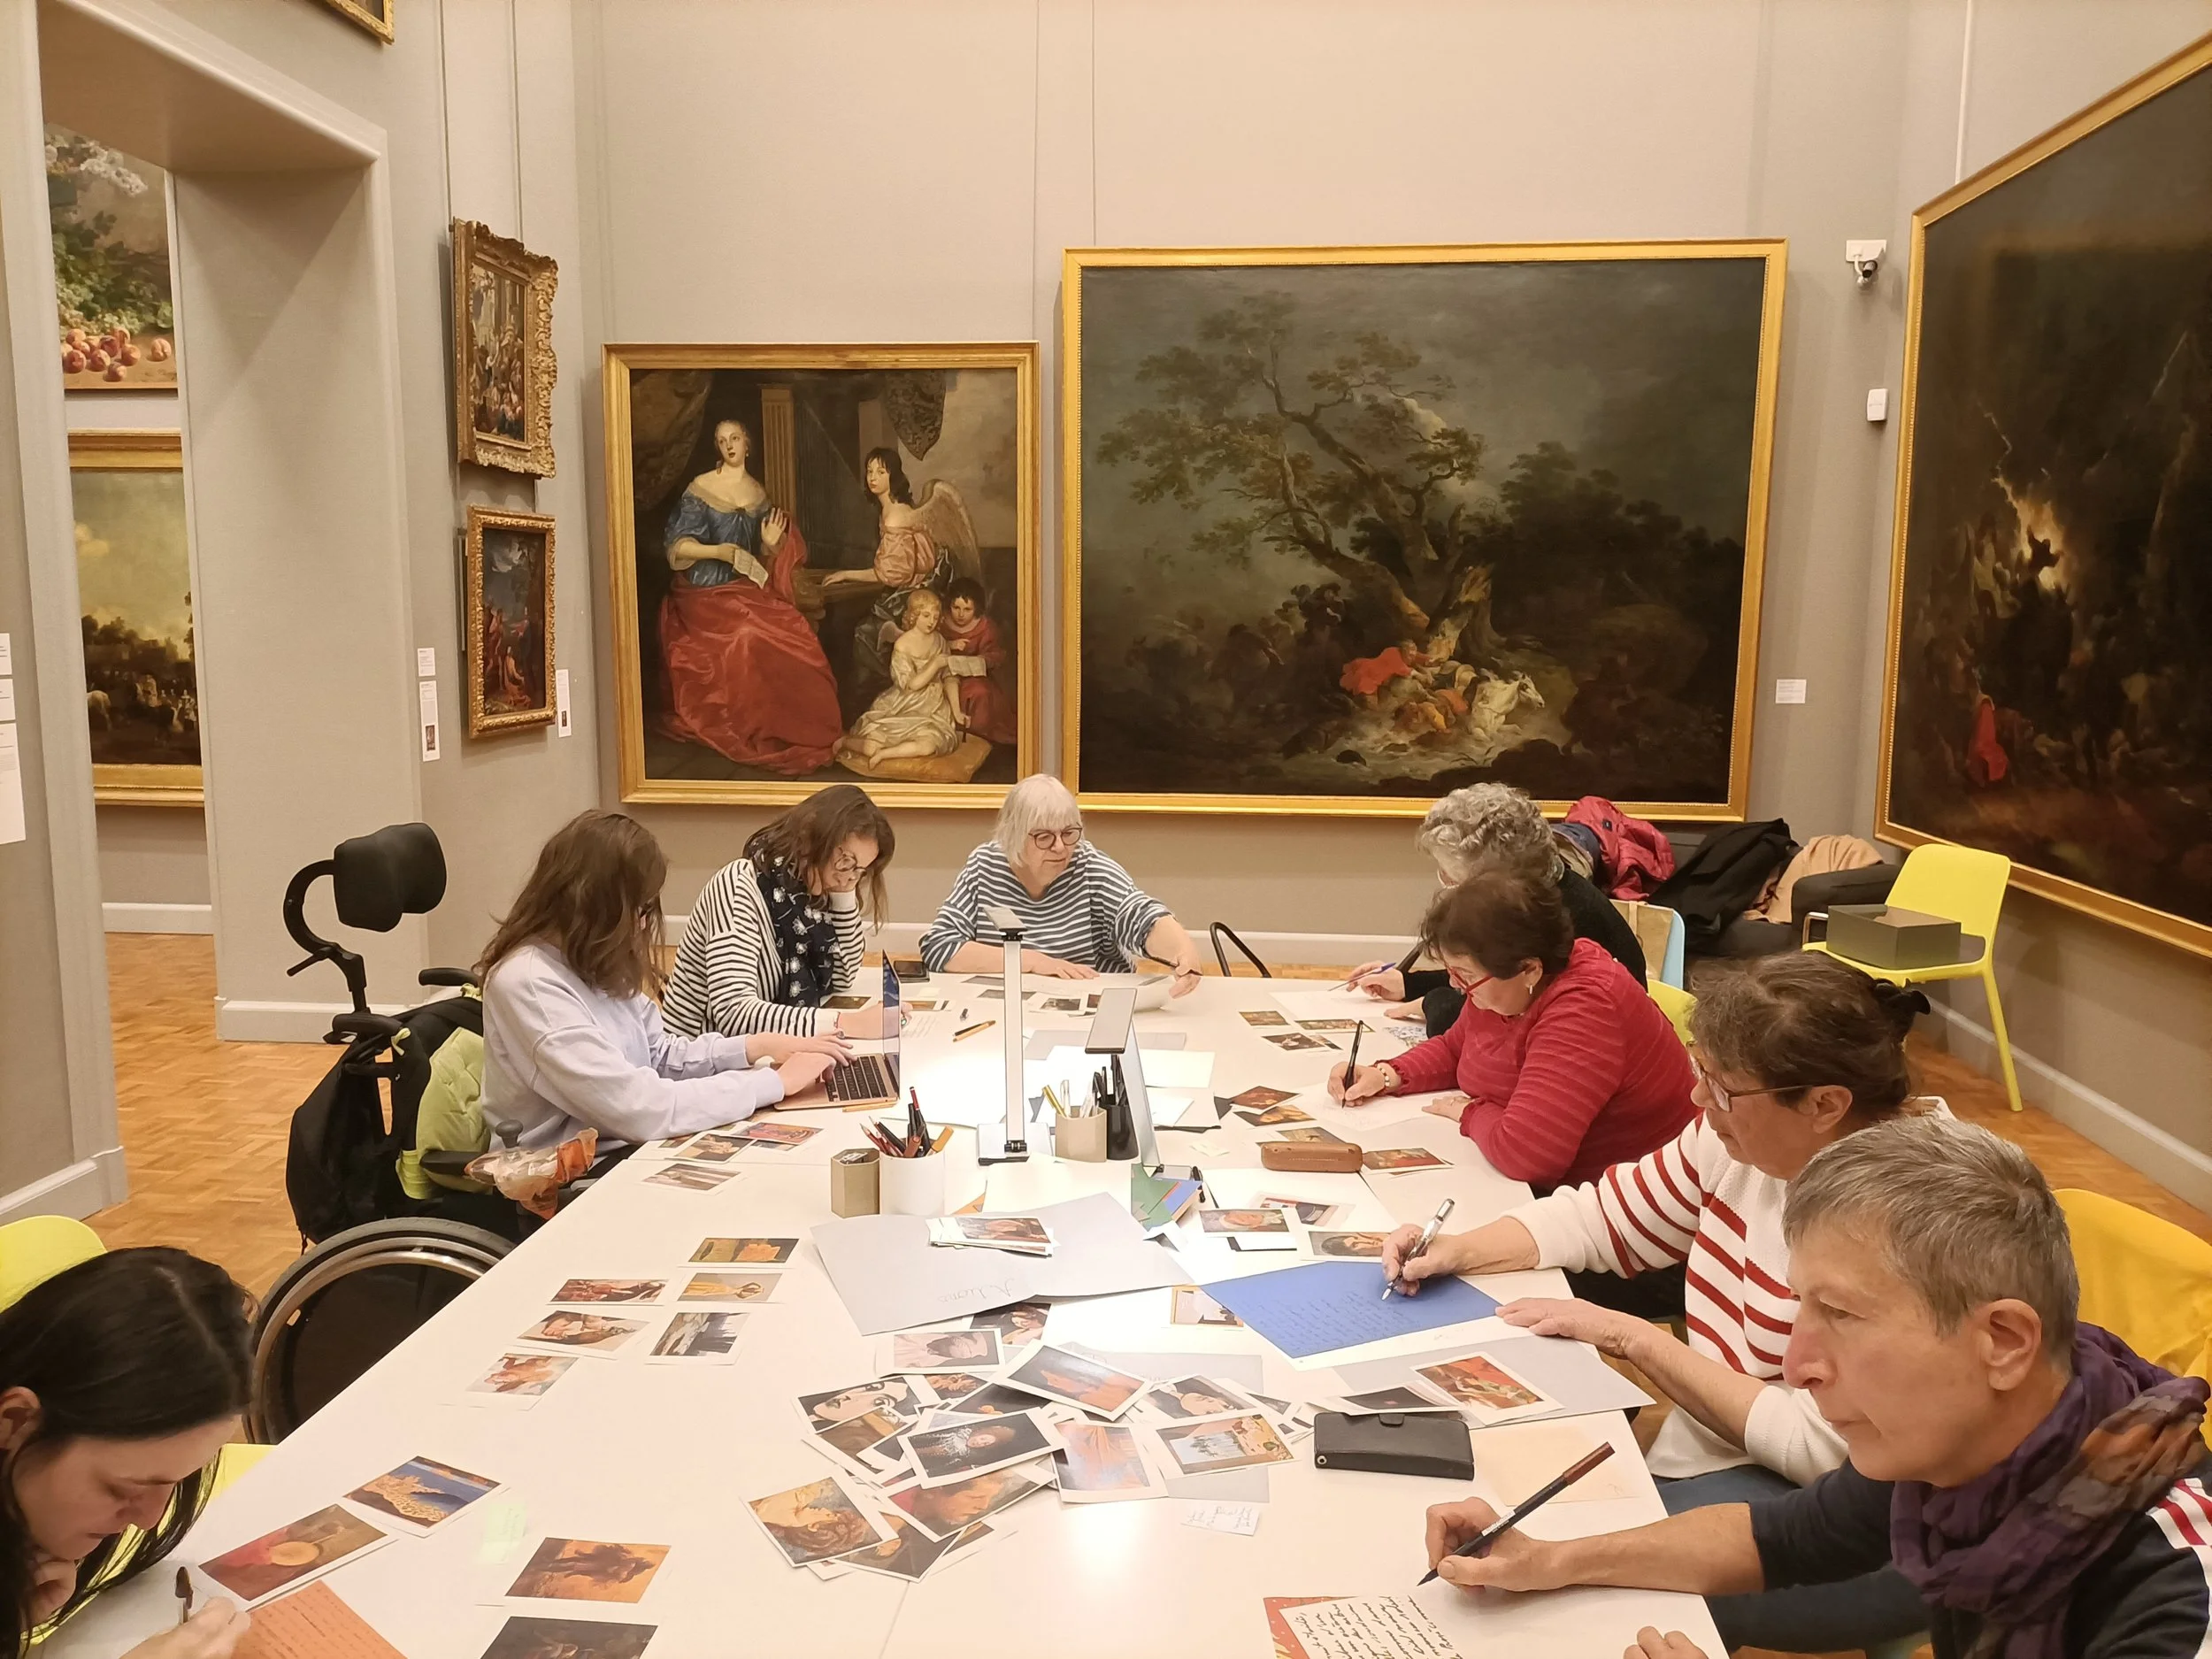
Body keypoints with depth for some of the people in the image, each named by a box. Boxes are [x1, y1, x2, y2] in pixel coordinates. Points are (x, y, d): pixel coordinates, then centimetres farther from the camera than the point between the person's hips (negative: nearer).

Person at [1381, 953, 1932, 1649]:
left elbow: (1825, 1447, -26)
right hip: (1713, 1458, 7)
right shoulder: (1747, 1137, -4)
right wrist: (1460, 1250, -6)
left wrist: (1633, 1337, -21)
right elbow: (1601, 1216, 8)